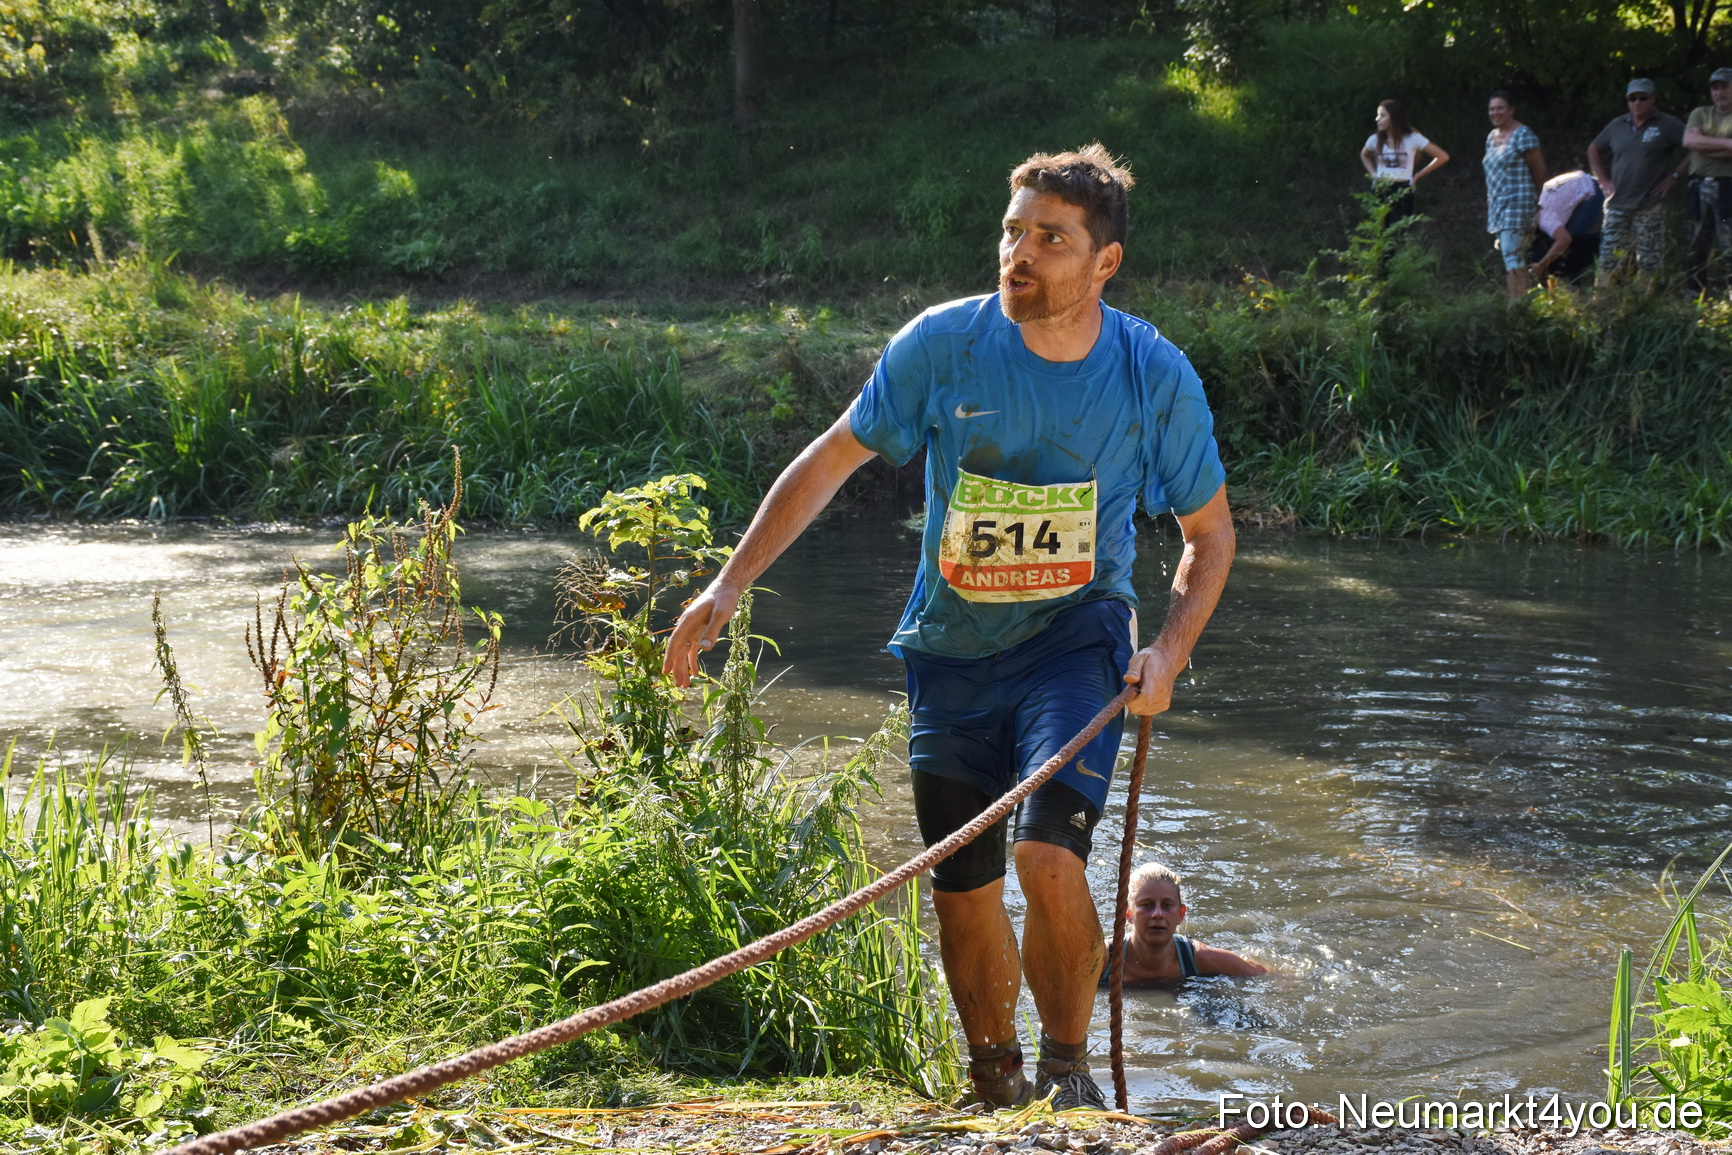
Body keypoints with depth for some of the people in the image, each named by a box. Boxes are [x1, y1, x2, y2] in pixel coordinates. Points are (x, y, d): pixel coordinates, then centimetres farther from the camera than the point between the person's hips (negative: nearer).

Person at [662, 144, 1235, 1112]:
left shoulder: (1156, 377, -10)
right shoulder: (944, 344, -11)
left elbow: (1211, 533, 3)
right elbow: (830, 461, -1)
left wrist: (1171, 649, -12)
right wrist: (729, 586, -5)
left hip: (1076, 638, -2)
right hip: (952, 644, 2)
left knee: (1049, 857, -22)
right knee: (963, 889, 7)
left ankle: (1071, 1069, 2)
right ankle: (998, 1093, 30)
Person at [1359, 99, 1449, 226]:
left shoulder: (1412, 139, -7)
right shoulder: (1375, 140, 4)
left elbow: (1443, 157, -4)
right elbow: (1364, 155, 28)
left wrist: (1418, 176, -2)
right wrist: (1373, 173, 11)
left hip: (1402, 192, -4)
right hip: (1380, 191, 4)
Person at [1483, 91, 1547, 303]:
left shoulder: (1522, 135, -10)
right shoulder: (1492, 137, 15)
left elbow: (1539, 170, -5)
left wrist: (1537, 198, 5)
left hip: (1516, 204, -9)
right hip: (1497, 204, 9)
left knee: (1512, 256, -16)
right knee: (1517, 258, 10)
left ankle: (1516, 304, -19)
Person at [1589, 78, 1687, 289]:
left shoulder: (1668, 125, -3)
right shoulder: (1617, 125, 11)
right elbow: (1594, 150, 25)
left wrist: (1674, 176, -8)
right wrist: (1603, 180, 14)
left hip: (1650, 206, -4)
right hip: (1617, 204, 4)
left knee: (1649, 262, 0)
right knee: (1609, 259, -1)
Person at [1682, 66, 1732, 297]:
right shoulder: (1700, 114, 17)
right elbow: (1689, 140, -2)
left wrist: (1705, 146, -6)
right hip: (1700, 188, 4)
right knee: (1696, 248, 6)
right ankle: (1695, 295, 13)